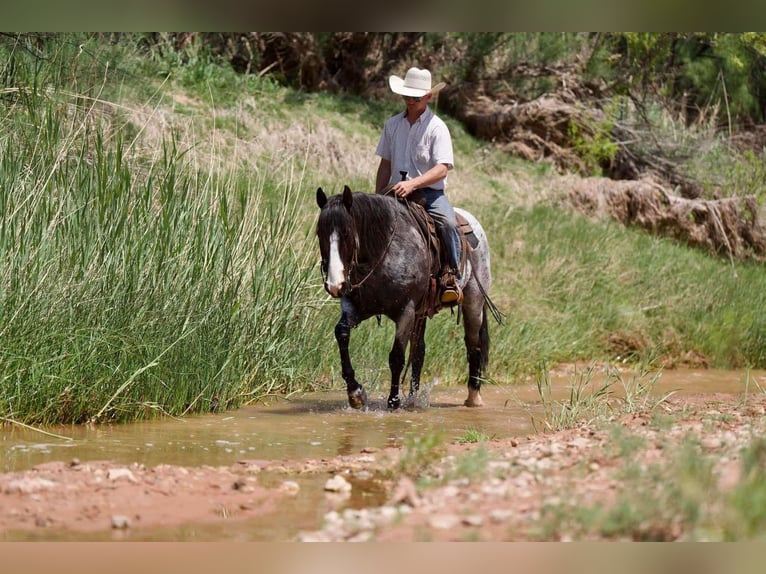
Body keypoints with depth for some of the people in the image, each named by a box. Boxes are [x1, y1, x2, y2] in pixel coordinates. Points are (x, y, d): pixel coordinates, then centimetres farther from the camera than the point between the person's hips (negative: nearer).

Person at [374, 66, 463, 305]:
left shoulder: (437, 127, -4)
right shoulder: (393, 124, 11)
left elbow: (442, 169, -14)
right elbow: (385, 164, 18)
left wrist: (412, 184, -28)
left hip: (430, 193, -4)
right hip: (397, 193, 5)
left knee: (448, 224, -32)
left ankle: (452, 279, -29)